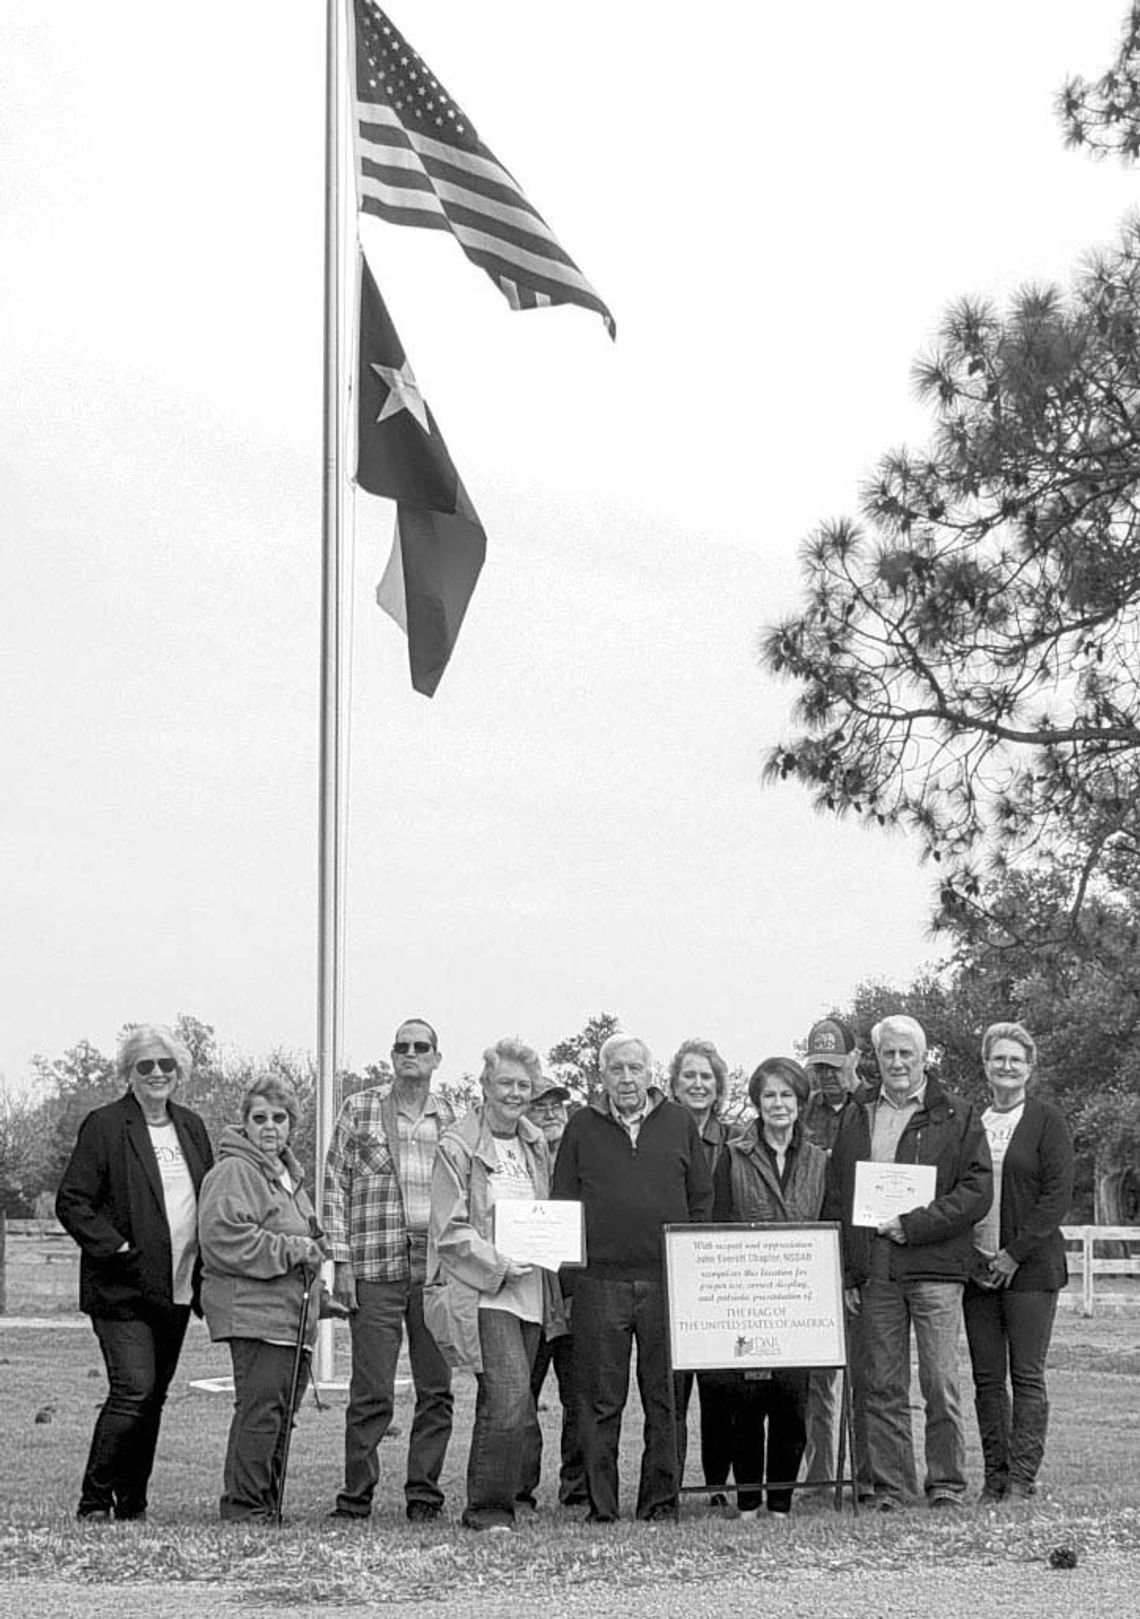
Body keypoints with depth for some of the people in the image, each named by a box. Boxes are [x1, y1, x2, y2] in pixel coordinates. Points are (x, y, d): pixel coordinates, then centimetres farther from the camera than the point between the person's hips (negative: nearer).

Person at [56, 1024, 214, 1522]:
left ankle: (132, 1503, 18)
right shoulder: (104, 1126, -5)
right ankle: (94, 1500, -1)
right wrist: (116, 1248, -17)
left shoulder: (191, 1127, 13)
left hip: (177, 1290, 6)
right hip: (123, 1290, -6)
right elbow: (71, 1202, -8)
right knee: (133, 1391, -13)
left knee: (154, 1396, 9)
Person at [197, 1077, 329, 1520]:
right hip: (252, 1312, -10)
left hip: (291, 1314, 10)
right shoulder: (233, 1171, -8)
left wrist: (314, 1250, 15)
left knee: (282, 1411, 11)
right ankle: (243, 1505, -9)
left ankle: (268, 1501, 18)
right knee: (261, 1408, -13)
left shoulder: (288, 1173, 24)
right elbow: (223, 1236, -21)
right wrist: (291, 1250, -17)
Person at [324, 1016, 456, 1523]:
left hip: (439, 1266, 3)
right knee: (371, 1392, -3)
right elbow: (335, 1186, 4)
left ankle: (424, 1495, 12)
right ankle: (356, 1497, 5)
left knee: (437, 1390, 4)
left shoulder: (454, 1119, 12)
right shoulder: (359, 1110, 6)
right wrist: (340, 1259, -3)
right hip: (376, 1267, -2)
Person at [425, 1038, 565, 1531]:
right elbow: (449, 1231, -8)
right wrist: (499, 1265, -17)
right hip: (481, 1291, -7)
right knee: (509, 1396, -17)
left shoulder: (536, 1145, 16)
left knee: (506, 1406, 10)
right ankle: (488, 1506, -7)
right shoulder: (458, 1147, -4)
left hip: (530, 1291, 7)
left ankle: (494, 1503, 20)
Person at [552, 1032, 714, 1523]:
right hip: (599, 1284, 0)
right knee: (600, 1399, 0)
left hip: (667, 1281, 1)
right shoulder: (582, 1128, 10)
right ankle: (600, 1503, 6)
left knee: (666, 1396, 2)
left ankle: (661, 1499, 10)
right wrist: (573, 1269, 1)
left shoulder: (679, 1123, 11)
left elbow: (702, 1198, 12)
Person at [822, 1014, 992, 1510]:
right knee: (883, 1386, 4)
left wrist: (913, 1225, -11)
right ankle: (889, 1486, 8)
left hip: (935, 1268, -3)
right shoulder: (854, 1120, 15)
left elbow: (977, 1192, -3)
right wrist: (845, 1274, 7)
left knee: (940, 1384, -4)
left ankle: (947, 1483, 4)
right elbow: (835, 1202, 15)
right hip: (874, 1274, 3)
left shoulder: (958, 1118, 5)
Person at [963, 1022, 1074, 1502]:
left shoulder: (1047, 1120, 0)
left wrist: (1014, 1255, -11)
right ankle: (994, 1477, 11)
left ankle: (1022, 1480, 0)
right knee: (986, 1377, 5)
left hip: (1030, 1266, -4)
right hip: (977, 1268, 4)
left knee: (1027, 1376, -3)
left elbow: (1058, 1194, -7)